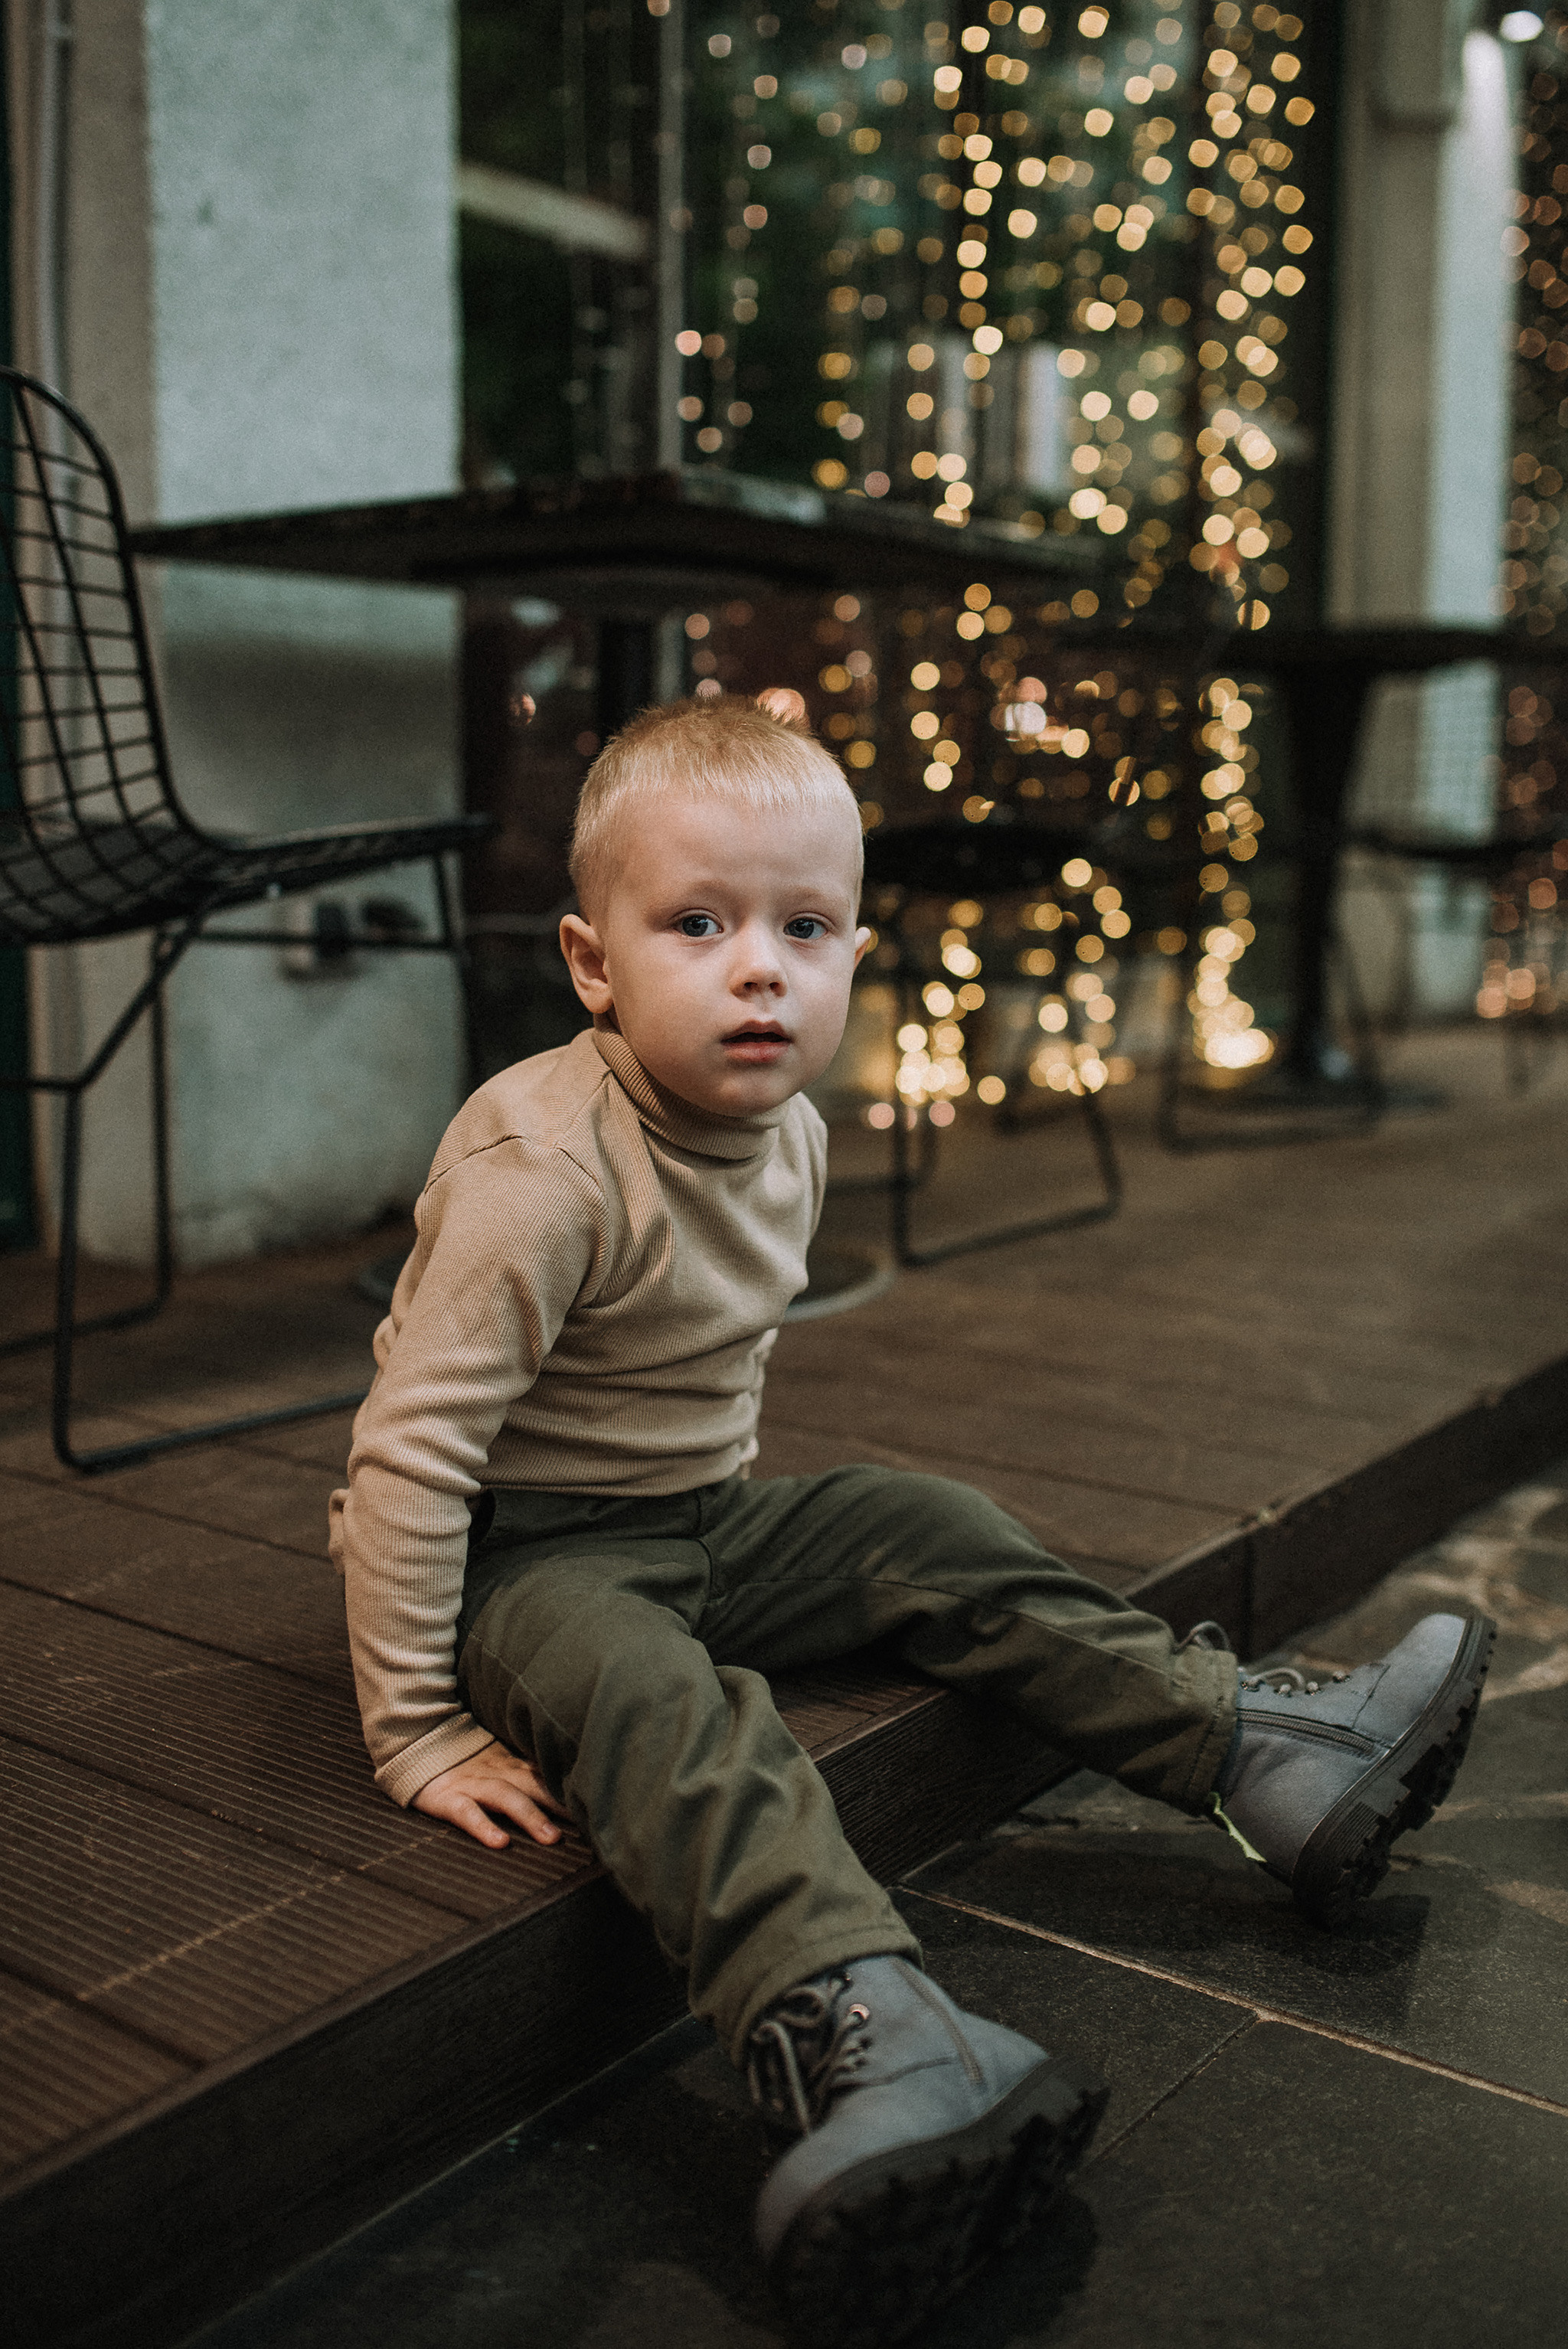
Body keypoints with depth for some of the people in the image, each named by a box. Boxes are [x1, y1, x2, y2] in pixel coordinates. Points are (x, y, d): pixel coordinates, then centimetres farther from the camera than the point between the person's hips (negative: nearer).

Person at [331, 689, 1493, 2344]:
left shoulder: (787, 1131, -2)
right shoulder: (545, 1170, -28)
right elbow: (408, 1450, -27)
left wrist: (718, 1486, 18)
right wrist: (419, 1734, -24)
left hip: (696, 1520, 8)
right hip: (517, 1550, -8)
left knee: (932, 1539, 1)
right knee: (650, 1691, -35)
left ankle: (1265, 1751, 9)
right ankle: (850, 2036, -57)